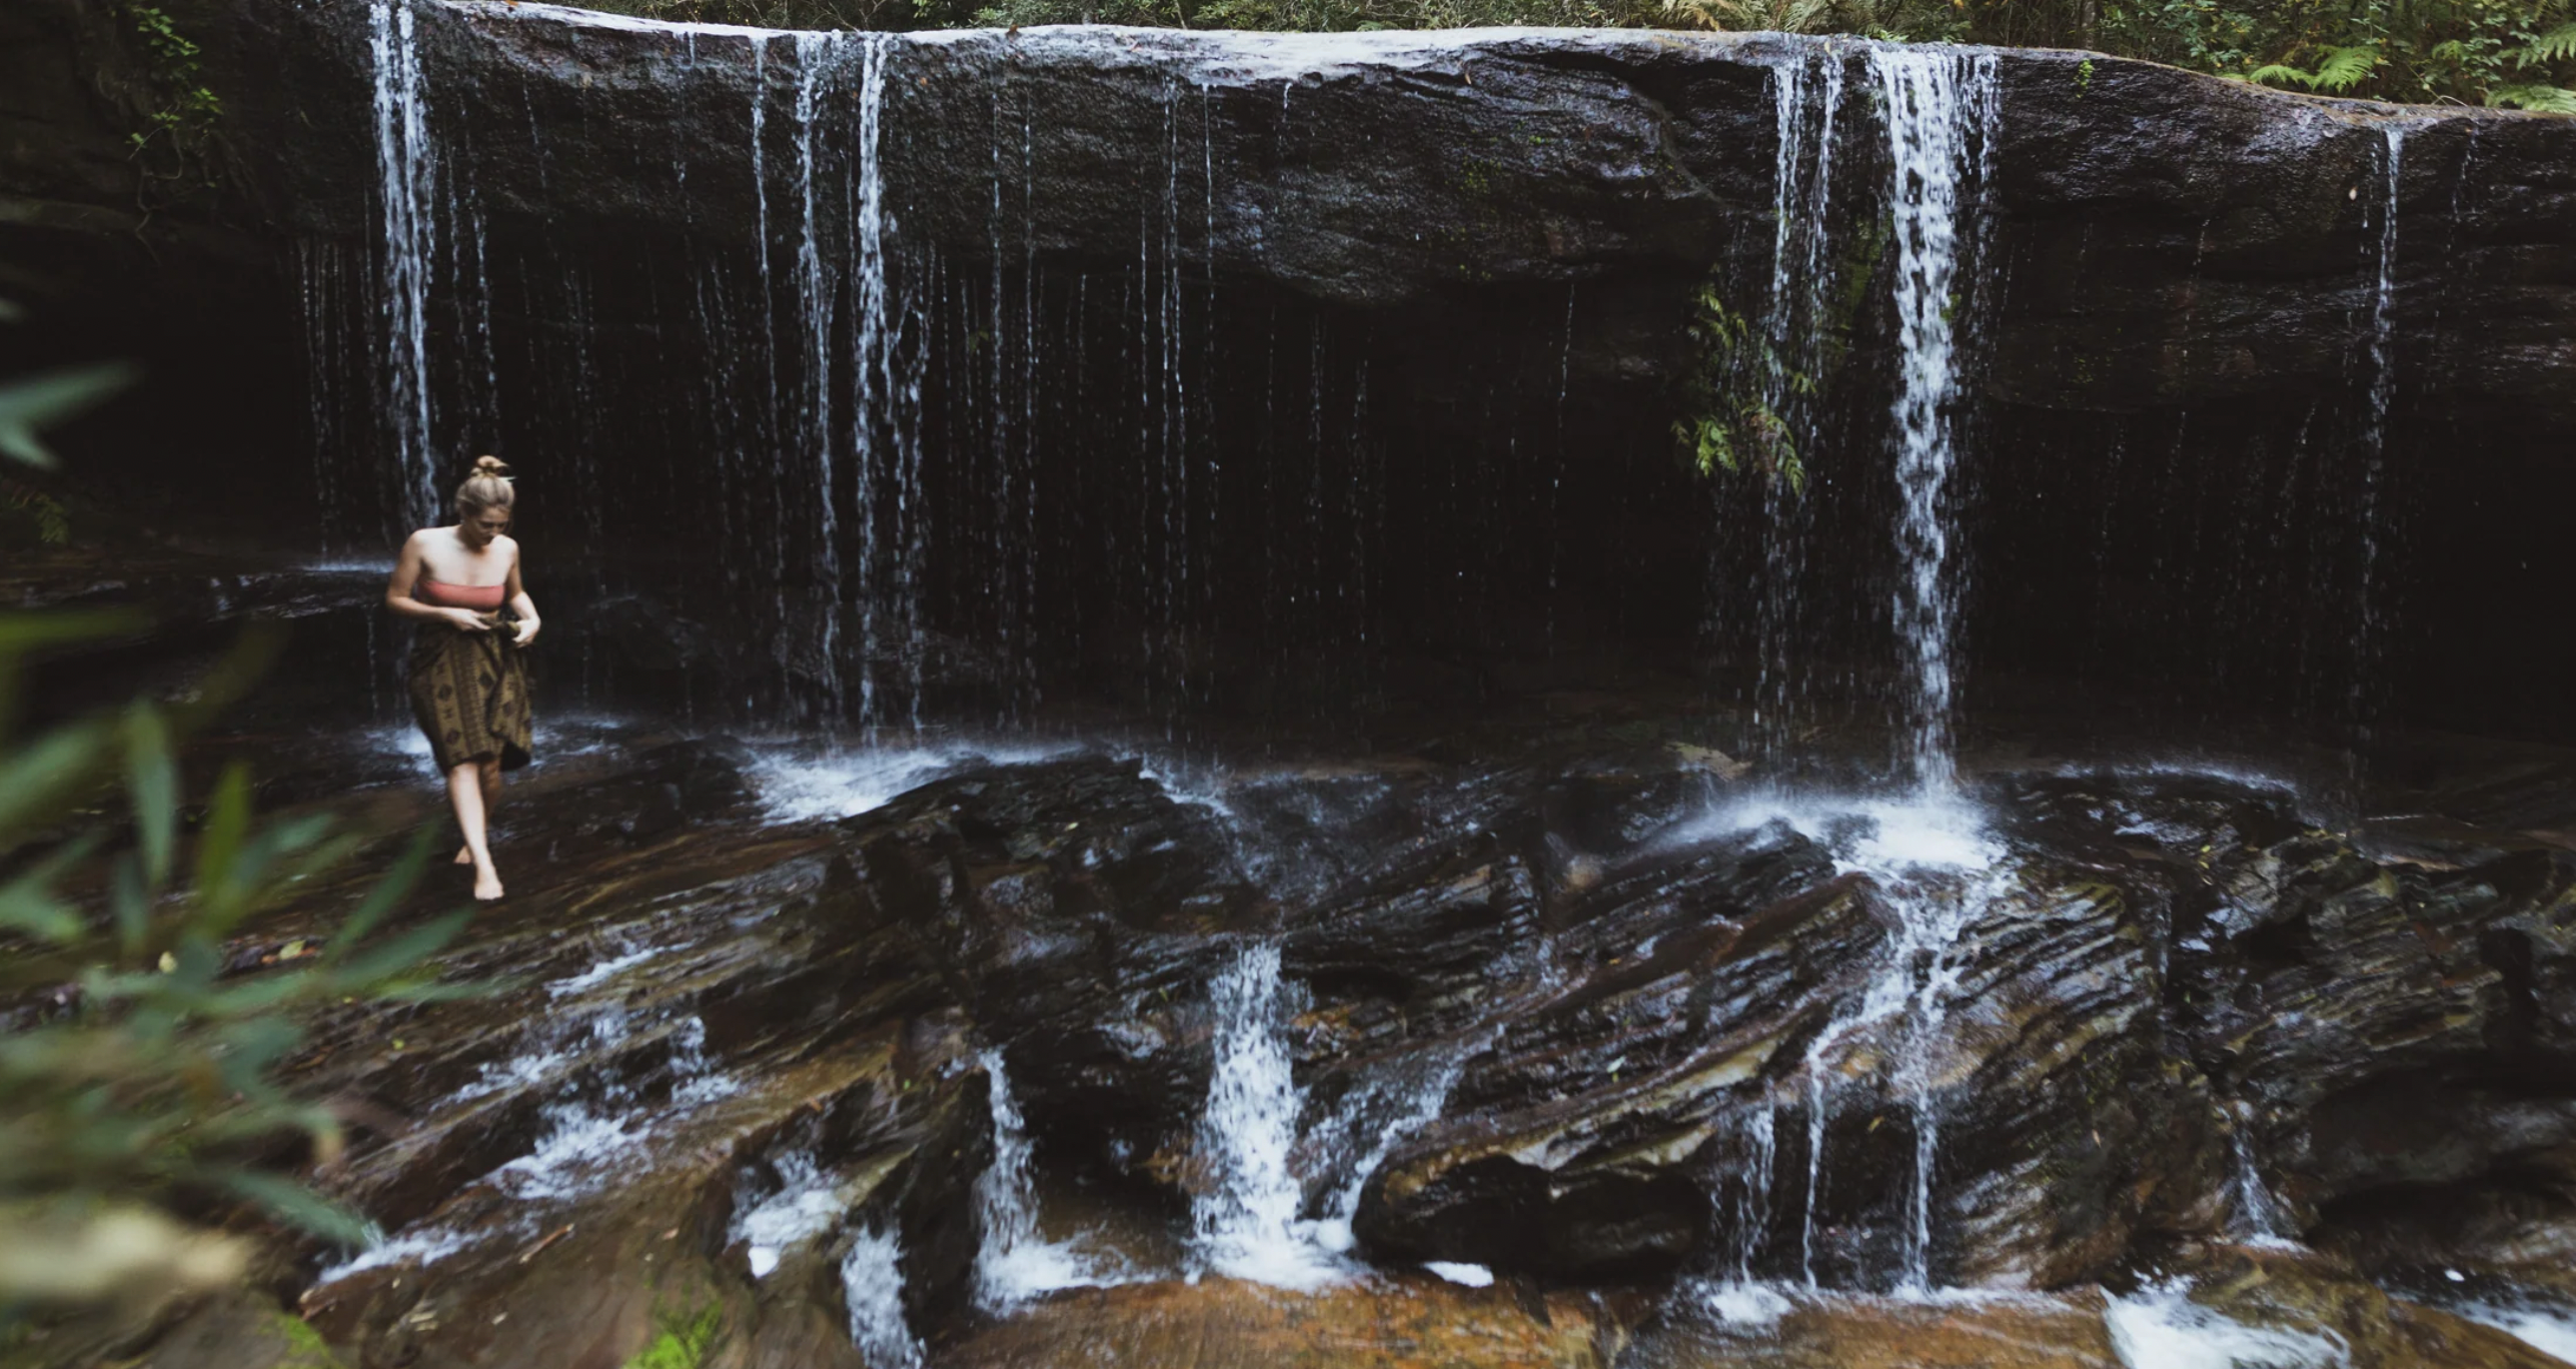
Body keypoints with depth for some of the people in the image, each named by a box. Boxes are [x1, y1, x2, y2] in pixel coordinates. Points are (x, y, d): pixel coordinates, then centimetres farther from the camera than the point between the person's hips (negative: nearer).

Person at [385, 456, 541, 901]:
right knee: (462, 758, -17)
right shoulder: (424, 544, -11)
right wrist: (445, 614, -16)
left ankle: (476, 839, 29)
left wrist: (532, 617, -2)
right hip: (442, 662, -3)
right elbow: (395, 599, -3)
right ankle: (484, 864, -23)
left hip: (495, 661, 3)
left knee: (490, 765, 1)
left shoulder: (507, 549, -1)